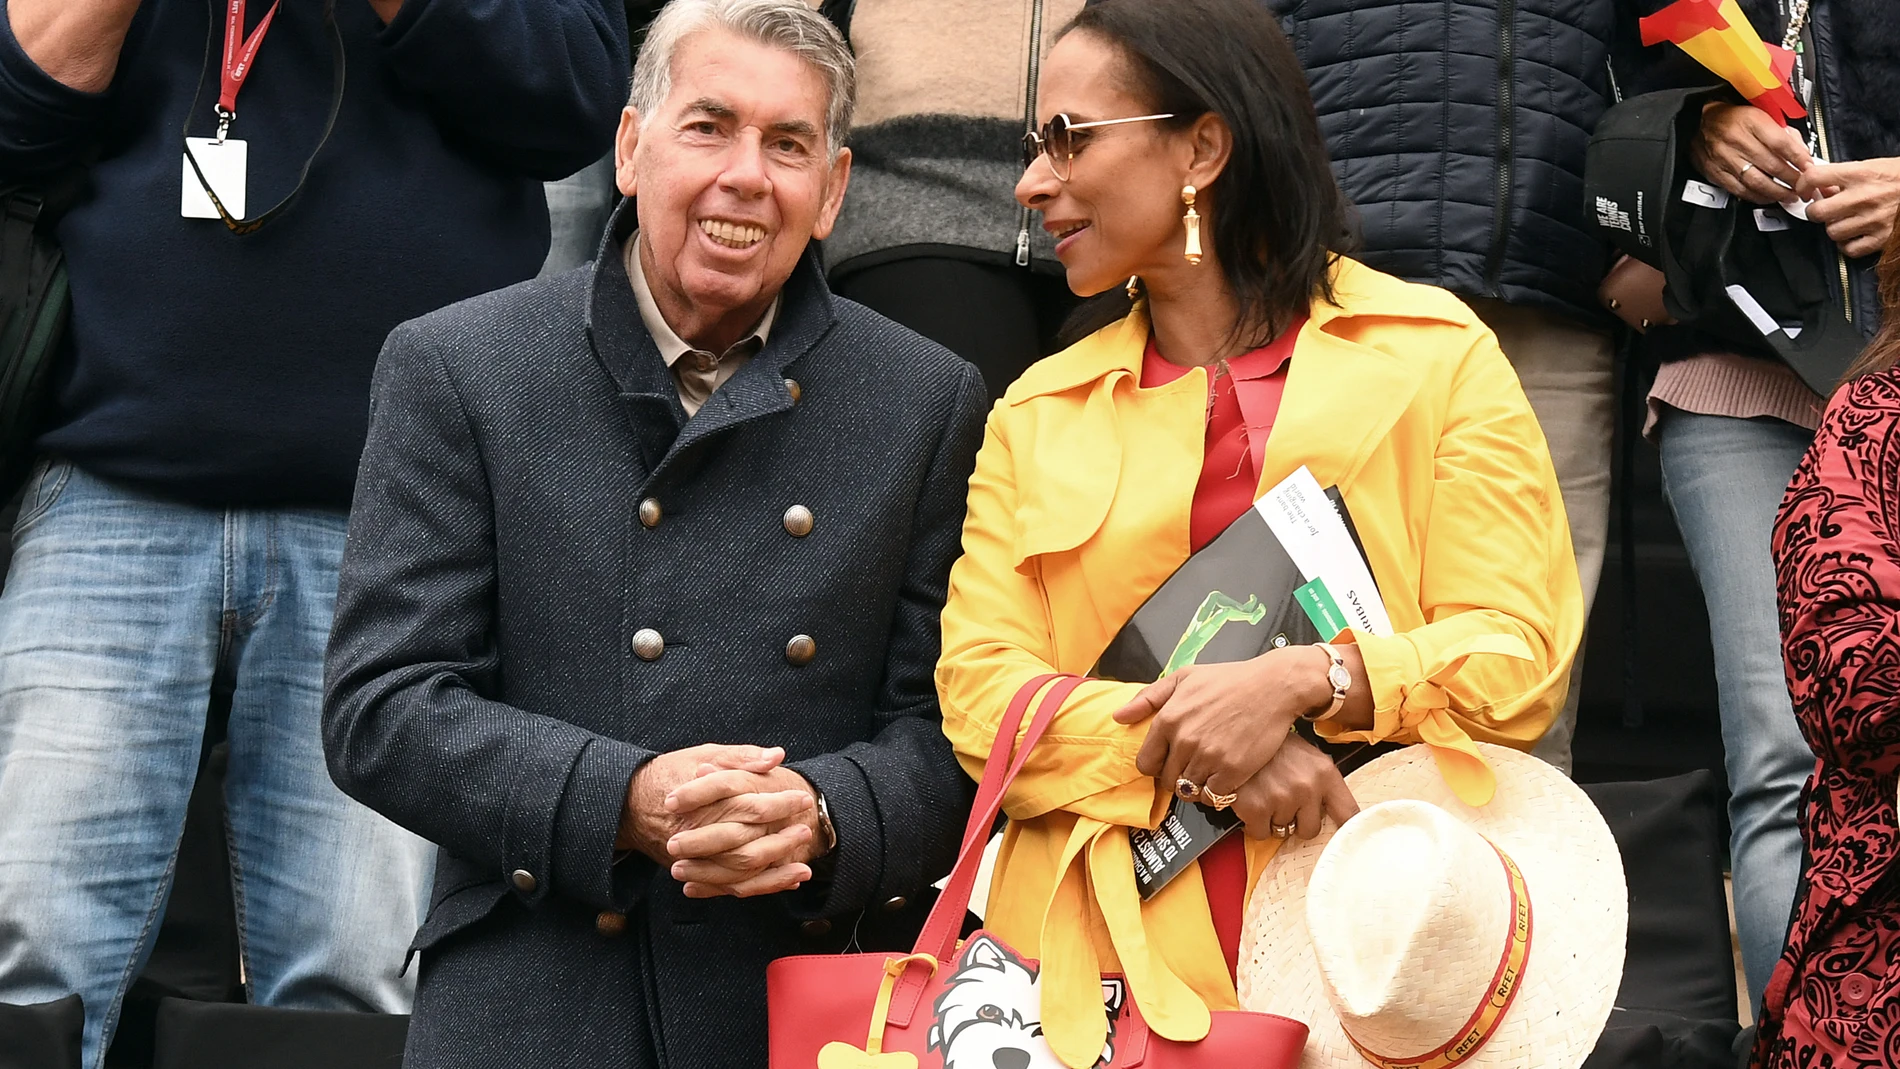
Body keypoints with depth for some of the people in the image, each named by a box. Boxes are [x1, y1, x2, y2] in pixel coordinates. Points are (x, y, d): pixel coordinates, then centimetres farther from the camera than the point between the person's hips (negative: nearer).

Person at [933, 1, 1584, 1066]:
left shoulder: (1435, 353, 6)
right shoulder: (1036, 414, 13)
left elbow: (1521, 659, -2)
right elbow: (980, 694, 2)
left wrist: (1303, 681, -17)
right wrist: (1196, 752, -14)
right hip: (1109, 971, 2)